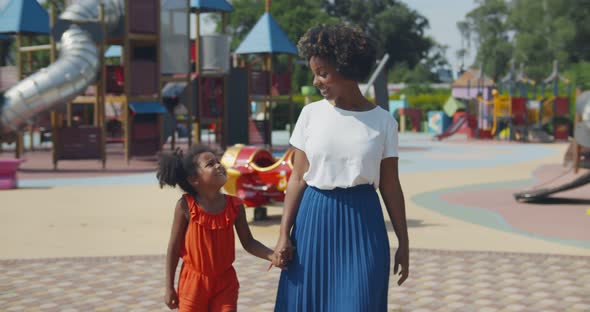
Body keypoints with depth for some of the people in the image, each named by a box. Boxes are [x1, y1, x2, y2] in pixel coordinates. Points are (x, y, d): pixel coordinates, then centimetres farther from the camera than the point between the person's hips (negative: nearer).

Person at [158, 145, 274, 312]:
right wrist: (169, 288, -5)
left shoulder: (234, 206, -6)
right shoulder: (186, 206, -13)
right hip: (194, 282, -2)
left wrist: (272, 256, -15)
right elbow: (174, 248, -6)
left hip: (225, 282, 2)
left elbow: (248, 242, 3)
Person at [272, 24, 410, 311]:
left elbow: (389, 186, 3)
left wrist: (403, 242, 4)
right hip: (315, 220, 1)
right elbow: (298, 179, 2)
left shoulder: (383, 122, -1)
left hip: (362, 224, -1)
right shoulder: (310, 114, 1)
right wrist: (284, 234, -4)